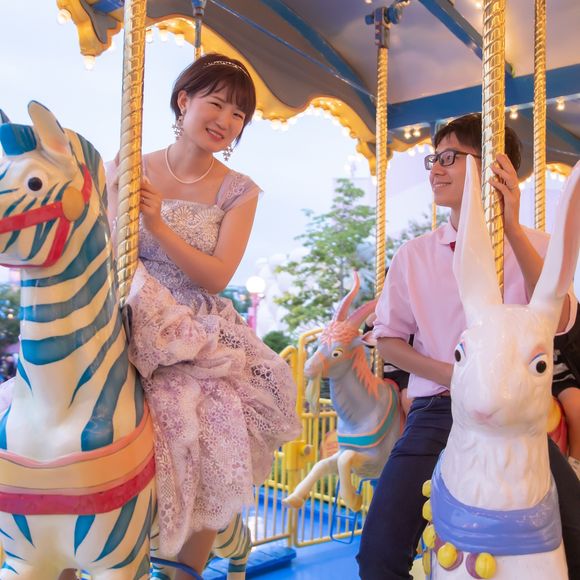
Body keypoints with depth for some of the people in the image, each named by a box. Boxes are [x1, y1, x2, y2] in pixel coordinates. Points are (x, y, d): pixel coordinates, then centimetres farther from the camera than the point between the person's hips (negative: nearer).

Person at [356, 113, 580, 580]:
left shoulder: (532, 245, 4)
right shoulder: (414, 255, 6)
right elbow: (388, 339, 7)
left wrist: (513, 229, -22)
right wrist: (451, 374, -10)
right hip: (437, 409, 0)